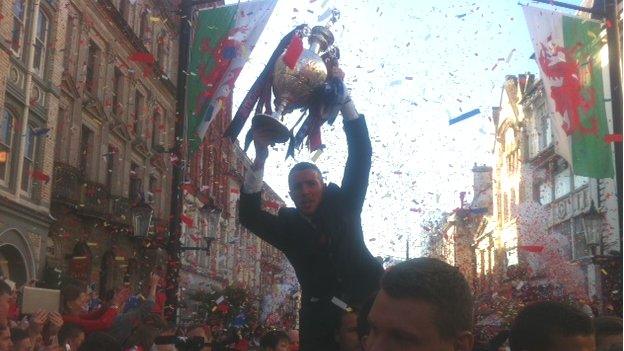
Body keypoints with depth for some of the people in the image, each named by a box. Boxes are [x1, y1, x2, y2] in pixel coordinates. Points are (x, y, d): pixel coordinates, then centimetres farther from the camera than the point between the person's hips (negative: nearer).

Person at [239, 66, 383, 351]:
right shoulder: (287, 227, 10)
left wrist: (342, 96, -4)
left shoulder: (343, 205, 9)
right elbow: (248, 215, -5)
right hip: (321, 322, 0)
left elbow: (360, 154, 4)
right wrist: (260, 158, -13)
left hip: (367, 305, 0)